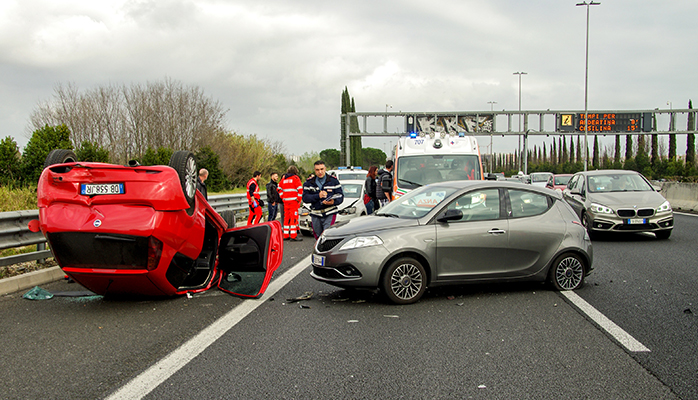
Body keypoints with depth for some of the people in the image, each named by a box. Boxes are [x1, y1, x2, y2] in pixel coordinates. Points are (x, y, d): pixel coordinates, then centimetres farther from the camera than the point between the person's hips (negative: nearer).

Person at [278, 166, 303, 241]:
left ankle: (286, 235, 14)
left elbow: (279, 189, 19)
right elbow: (300, 189, -12)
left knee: (286, 217, 11)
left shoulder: (283, 178, 15)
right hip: (294, 201, -6)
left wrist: (283, 198, 17)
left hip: (286, 201, 6)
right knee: (294, 217, -6)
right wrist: (299, 199, -5)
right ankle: (293, 236, -10)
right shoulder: (295, 178, -3)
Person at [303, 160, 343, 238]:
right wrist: (318, 196, -19)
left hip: (330, 214, -3)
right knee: (318, 237, 10)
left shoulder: (333, 181, 3)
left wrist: (333, 202, -23)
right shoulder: (309, 183, 7)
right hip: (315, 215, 3)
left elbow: (340, 196, 0)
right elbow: (305, 198, -4)